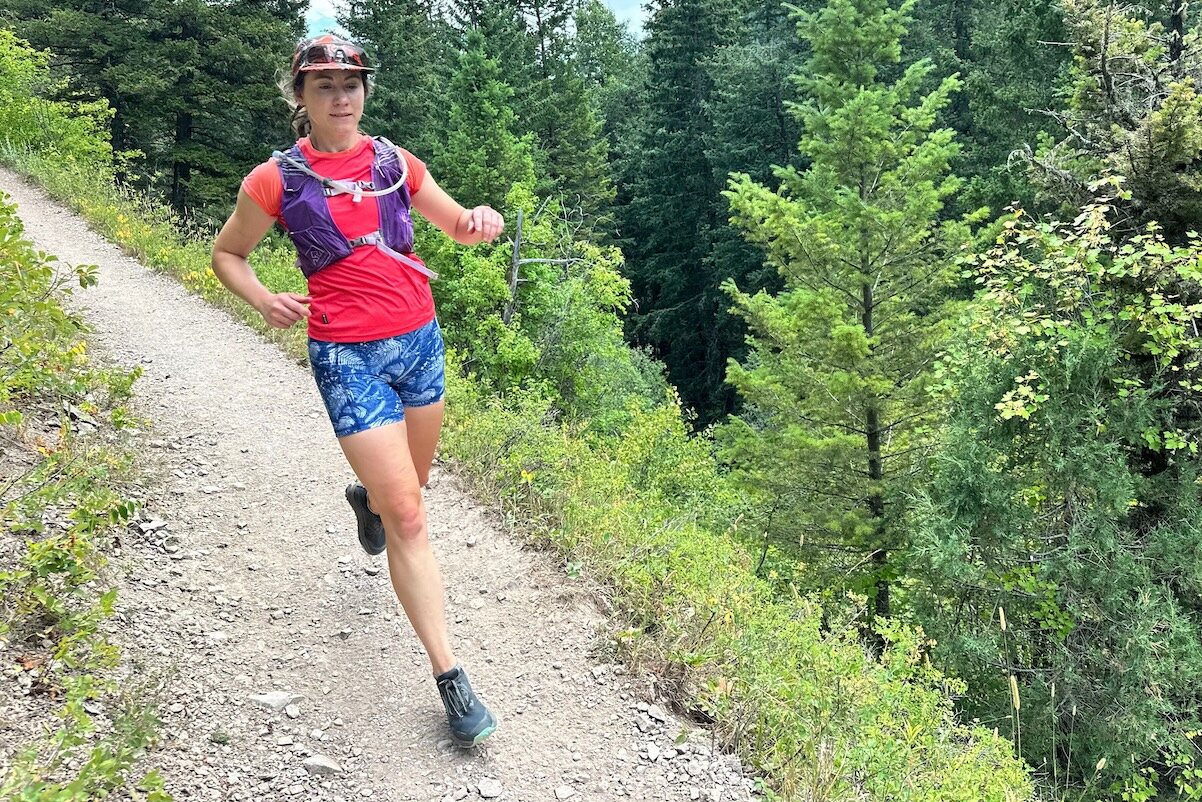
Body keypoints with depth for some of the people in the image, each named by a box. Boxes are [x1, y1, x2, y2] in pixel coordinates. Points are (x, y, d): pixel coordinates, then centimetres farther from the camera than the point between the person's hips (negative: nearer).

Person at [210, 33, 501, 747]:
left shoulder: (393, 161, 5)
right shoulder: (277, 180, -4)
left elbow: (457, 224, 14)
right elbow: (227, 254, 9)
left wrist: (481, 221, -10)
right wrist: (264, 300, -11)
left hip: (419, 339, 5)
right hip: (349, 356, -4)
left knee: (413, 480, 23)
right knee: (408, 517, -9)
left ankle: (365, 497, 62)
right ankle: (451, 678, 0)